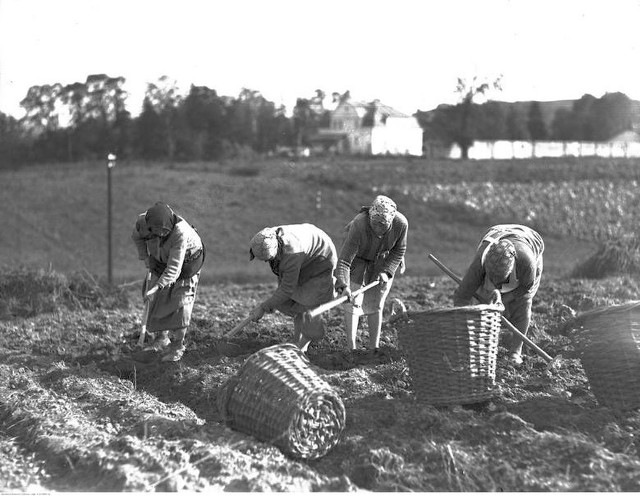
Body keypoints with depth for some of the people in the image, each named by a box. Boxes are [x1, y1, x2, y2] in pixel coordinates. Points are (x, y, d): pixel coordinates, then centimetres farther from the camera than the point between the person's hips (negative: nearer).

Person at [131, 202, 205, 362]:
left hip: (186, 260, -5)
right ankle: (162, 337, 22)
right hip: (161, 261, 5)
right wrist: (144, 257, -4)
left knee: (181, 303, -11)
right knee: (156, 300, 4)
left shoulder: (181, 232, -42)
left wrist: (156, 287, -51)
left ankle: (178, 345, -1)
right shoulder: (142, 221, -27)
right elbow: (136, 236, 2)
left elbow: (174, 269, -42)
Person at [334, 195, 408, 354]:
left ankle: (374, 347, 10)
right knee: (353, 302, -7)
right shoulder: (359, 225, -40)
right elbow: (344, 260, -41)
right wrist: (343, 286, -53)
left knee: (375, 305, 4)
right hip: (357, 259, -2)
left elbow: (399, 250, -9)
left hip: (382, 262, 2)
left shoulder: (401, 224, -30)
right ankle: (352, 348, -3)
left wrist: (386, 272, -20)